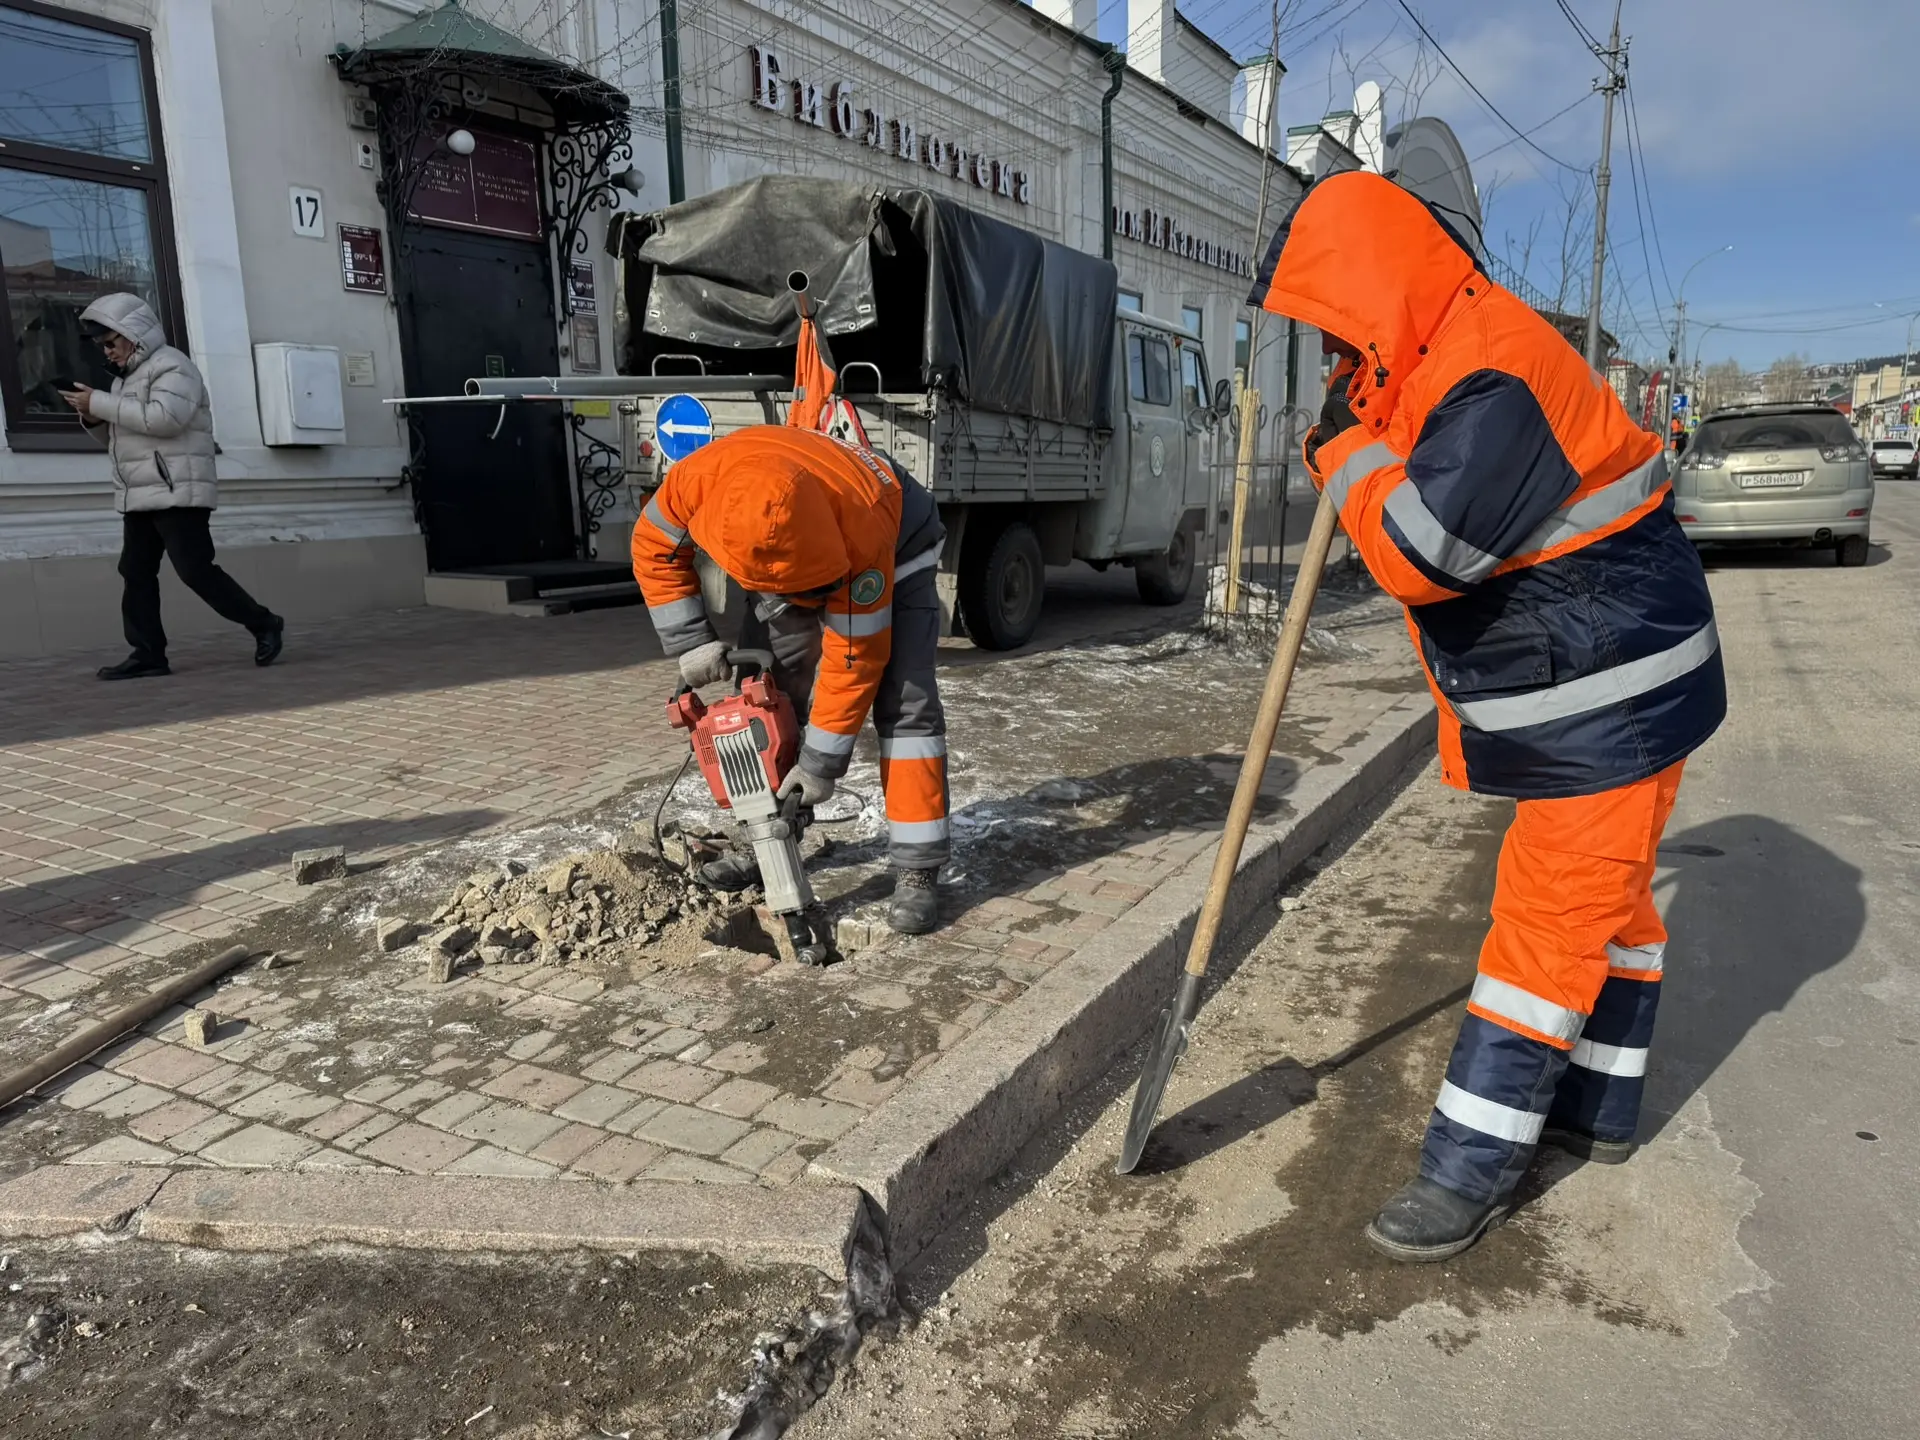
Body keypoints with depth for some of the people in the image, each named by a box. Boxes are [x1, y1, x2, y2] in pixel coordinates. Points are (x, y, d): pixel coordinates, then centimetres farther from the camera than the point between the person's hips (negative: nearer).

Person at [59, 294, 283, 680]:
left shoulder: (172, 366, -7)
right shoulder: (128, 376, 22)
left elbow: (163, 418, -24)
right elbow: (118, 436, 25)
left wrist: (101, 403, -17)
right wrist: (93, 416, 4)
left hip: (177, 493, -9)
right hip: (138, 497, 9)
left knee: (196, 571, -12)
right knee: (136, 574, 4)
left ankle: (264, 625, 0)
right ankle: (147, 653, 5)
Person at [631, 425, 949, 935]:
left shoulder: (862, 529, -44)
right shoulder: (701, 477, -35)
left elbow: (854, 657, -34)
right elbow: (655, 547, -12)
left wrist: (822, 762, -26)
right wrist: (691, 642, -17)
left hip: (894, 554, -4)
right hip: (777, 548, 5)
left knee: (903, 699, -18)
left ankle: (917, 870, -15)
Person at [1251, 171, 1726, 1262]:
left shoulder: (1494, 378, -26)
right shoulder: (1448, 358, 7)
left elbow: (1421, 550, -32)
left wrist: (1348, 447, -16)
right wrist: (1368, 426, 4)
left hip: (1615, 693, -10)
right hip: (1599, 688, 10)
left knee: (1550, 919, -4)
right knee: (1605, 896, 19)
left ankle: (1475, 1166, 6)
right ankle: (1597, 1109, 36)